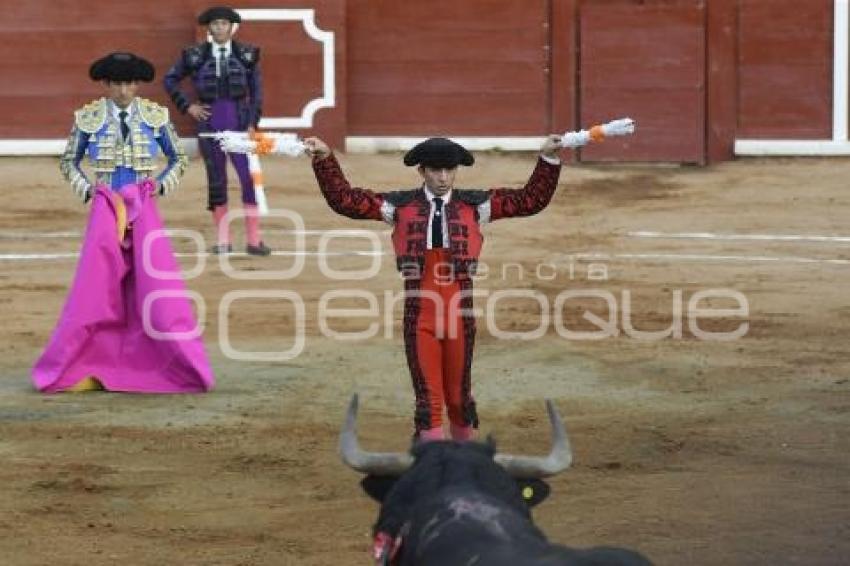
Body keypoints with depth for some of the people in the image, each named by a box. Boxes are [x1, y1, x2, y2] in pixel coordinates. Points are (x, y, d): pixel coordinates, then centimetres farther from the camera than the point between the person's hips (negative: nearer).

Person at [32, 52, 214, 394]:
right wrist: (86, 190, -1)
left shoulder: (155, 116, 3)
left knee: (158, 285, -5)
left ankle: (186, 366, 2)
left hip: (143, 210, 0)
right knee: (94, 287, -4)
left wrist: (162, 186, -2)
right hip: (106, 210, 0)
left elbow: (178, 159, 14)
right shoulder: (88, 118, 1)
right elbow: (69, 162, 13)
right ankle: (83, 371, 4)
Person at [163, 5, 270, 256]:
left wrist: (252, 124, -4)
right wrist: (186, 106, 3)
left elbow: (256, 92, 3)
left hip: (239, 121, -1)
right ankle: (222, 240, 11)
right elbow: (170, 80, 11)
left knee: (250, 178, -8)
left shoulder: (247, 55, 2)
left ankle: (253, 240, -4)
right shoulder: (195, 56, 1)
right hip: (210, 122, 1)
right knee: (216, 180, 5)